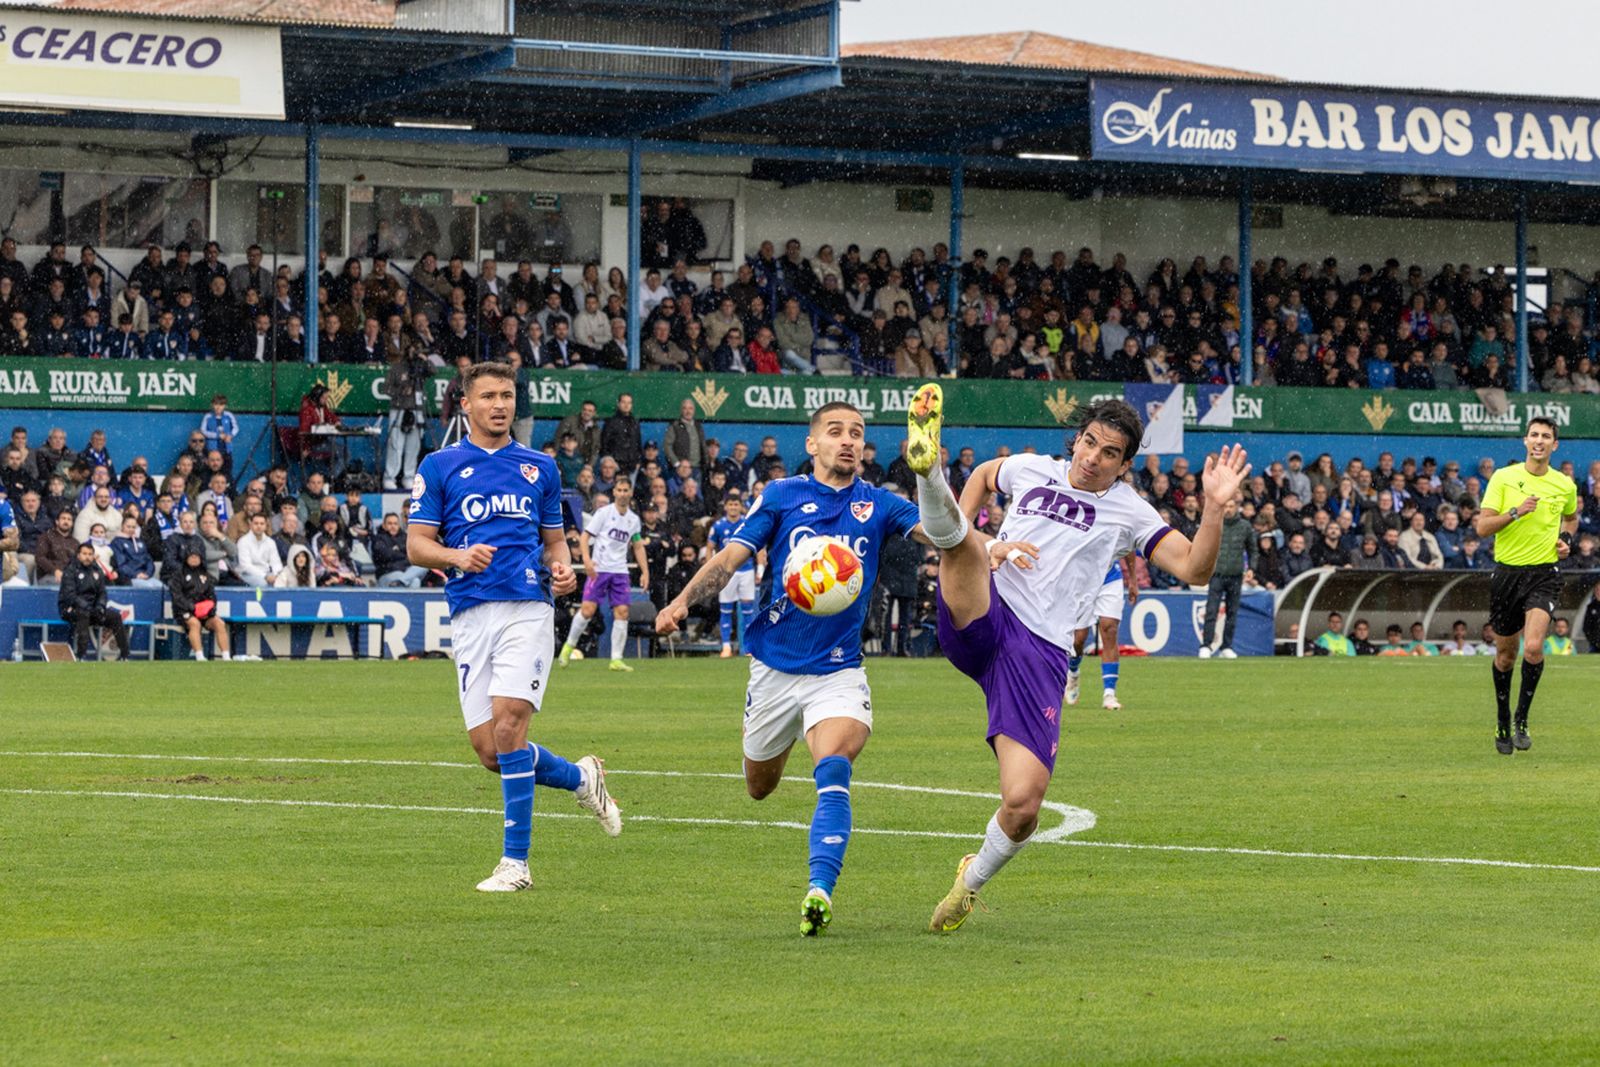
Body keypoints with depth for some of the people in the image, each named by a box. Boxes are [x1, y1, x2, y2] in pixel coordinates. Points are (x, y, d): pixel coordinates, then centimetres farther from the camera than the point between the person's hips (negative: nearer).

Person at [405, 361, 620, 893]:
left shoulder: (539, 468, 14)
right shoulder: (439, 466, 8)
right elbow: (416, 545, 5)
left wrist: (562, 568, -1)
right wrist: (457, 556, -15)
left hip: (528, 608, -1)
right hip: (471, 614, 1)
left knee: (508, 724, -18)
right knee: (488, 749, -3)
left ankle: (515, 862, -11)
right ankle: (580, 777, 26)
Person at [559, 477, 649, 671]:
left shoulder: (633, 519, 12)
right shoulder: (603, 513, -2)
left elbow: (638, 546, 21)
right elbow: (584, 537, -4)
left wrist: (645, 572, 13)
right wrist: (587, 559, -20)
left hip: (620, 571, 4)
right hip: (599, 569, -4)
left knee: (622, 612, -6)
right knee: (588, 609, -13)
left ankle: (616, 659, -2)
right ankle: (569, 646, 8)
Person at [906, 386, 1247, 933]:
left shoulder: (1128, 512, 9)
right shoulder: (1031, 469, 14)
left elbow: (1194, 569, -1)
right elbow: (982, 474, 36)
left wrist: (1214, 507, -16)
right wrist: (975, 543, 19)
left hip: (1039, 655, -1)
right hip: (981, 618, 1)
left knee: (1023, 805, -11)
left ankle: (974, 878, 17)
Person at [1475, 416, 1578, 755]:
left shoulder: (1565, 485, 4)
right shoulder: (1503, 478, -3)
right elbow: (1482, 527, -6)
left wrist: (1566, 539, 6)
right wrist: (1516, 512, -19)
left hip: (1544, 574, 0)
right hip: (1507, 572, 0)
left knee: (1533, 647, -20)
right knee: (1505, 653, 10)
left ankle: (1522, 719, -3)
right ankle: (1502, 722, 30)